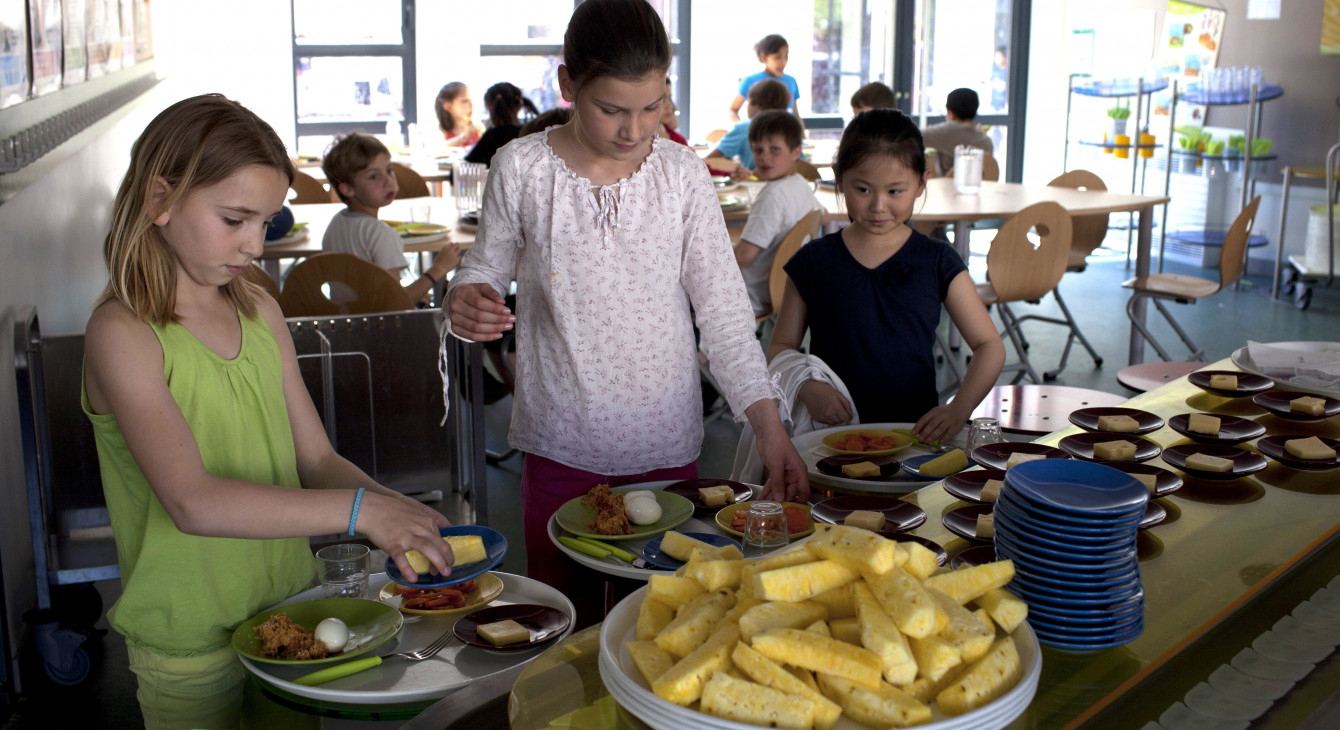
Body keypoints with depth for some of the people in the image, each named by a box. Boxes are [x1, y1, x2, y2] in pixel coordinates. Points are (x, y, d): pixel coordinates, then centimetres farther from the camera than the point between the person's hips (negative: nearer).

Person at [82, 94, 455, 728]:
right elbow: (193, 503, -29)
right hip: (192, 646, -6)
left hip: (291, 609, 6)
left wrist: (395, 511, -14)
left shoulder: (261, 313, 5)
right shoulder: (123, 334, -16)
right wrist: (359, 509, -34)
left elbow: (317, 459, 5)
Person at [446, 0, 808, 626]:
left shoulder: (682, 174, -4)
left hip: (667, 441, 1)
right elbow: (486, 268, 7)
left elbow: (724, 307, -3)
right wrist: (465, 303, -18)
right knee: (565, 625, 9)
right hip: (561, 442, 0)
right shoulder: (521, 168, -5)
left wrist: (769, 426, -11)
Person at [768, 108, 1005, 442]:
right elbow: (781, 347, 11)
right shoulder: (813, 261, 7)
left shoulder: (938, 262, 7)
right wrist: (807, 388, -11)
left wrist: (958, 409, -8)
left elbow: (989, 346, 9)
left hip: (917, 431, 1)